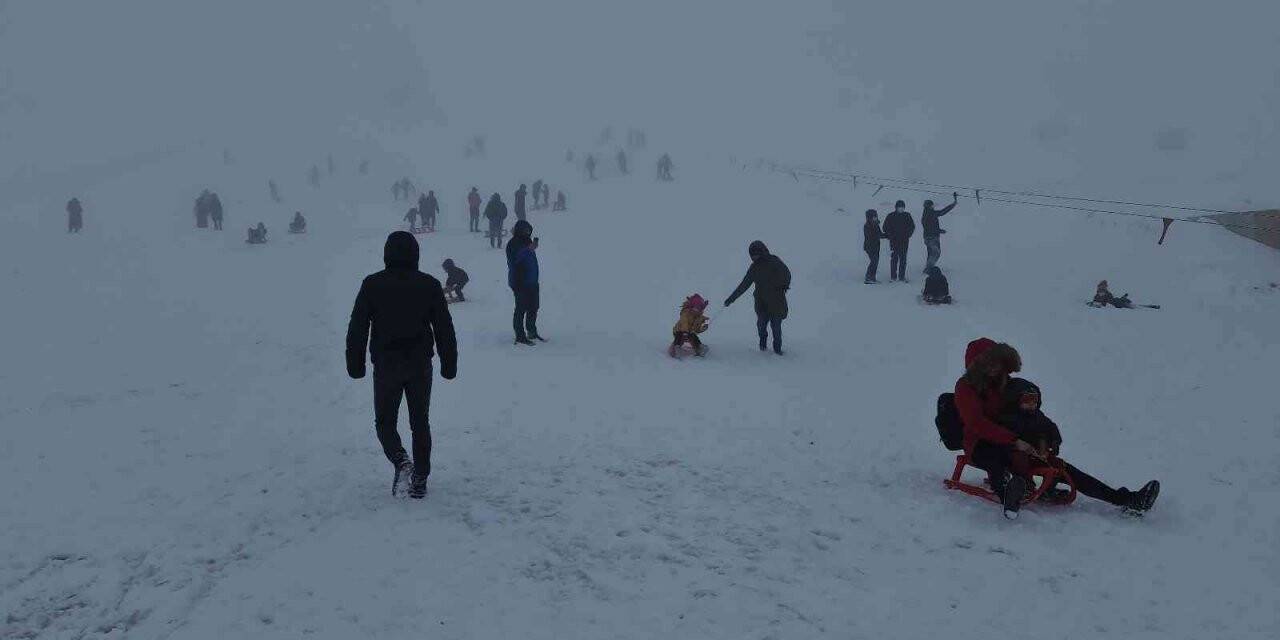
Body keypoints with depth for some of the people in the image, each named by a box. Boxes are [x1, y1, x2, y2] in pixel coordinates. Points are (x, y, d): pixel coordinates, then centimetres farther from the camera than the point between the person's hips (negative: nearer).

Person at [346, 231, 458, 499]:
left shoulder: (372, 285, -4)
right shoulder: (429, 285, -1)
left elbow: (357, 328, -3)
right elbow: (444, 328, 1)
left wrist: (355, 364, 5)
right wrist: (449, 364, 9)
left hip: (386, 366, -1)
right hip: (420, 366, 2)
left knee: (385, 421, 12)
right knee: (420, 422, 12)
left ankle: (401, 462, -14)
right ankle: (420, 480, 12)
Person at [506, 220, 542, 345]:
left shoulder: (527, 241, 14)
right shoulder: (513, 244, -11)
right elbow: (514, 260, -26)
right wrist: (528, 250, -28)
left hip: (531, 281, 8)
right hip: (520, 282, -8)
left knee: (533, 307, 15)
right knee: (521, 309, -5)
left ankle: (532, 332, 29)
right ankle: (520, 336, 1)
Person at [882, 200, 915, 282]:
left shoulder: (907, 216, 6)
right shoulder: (890, 216, 0)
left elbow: (912, 226, 14)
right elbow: (886, 227, 5)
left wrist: (908, 235, 1)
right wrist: (890, 236, -5)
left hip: (904, 241, 2)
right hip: (894, 241, -2)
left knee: (903, 258, 2)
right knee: (894, 258, -2)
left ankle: (902, 276, 8)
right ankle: (893, 276, 4)